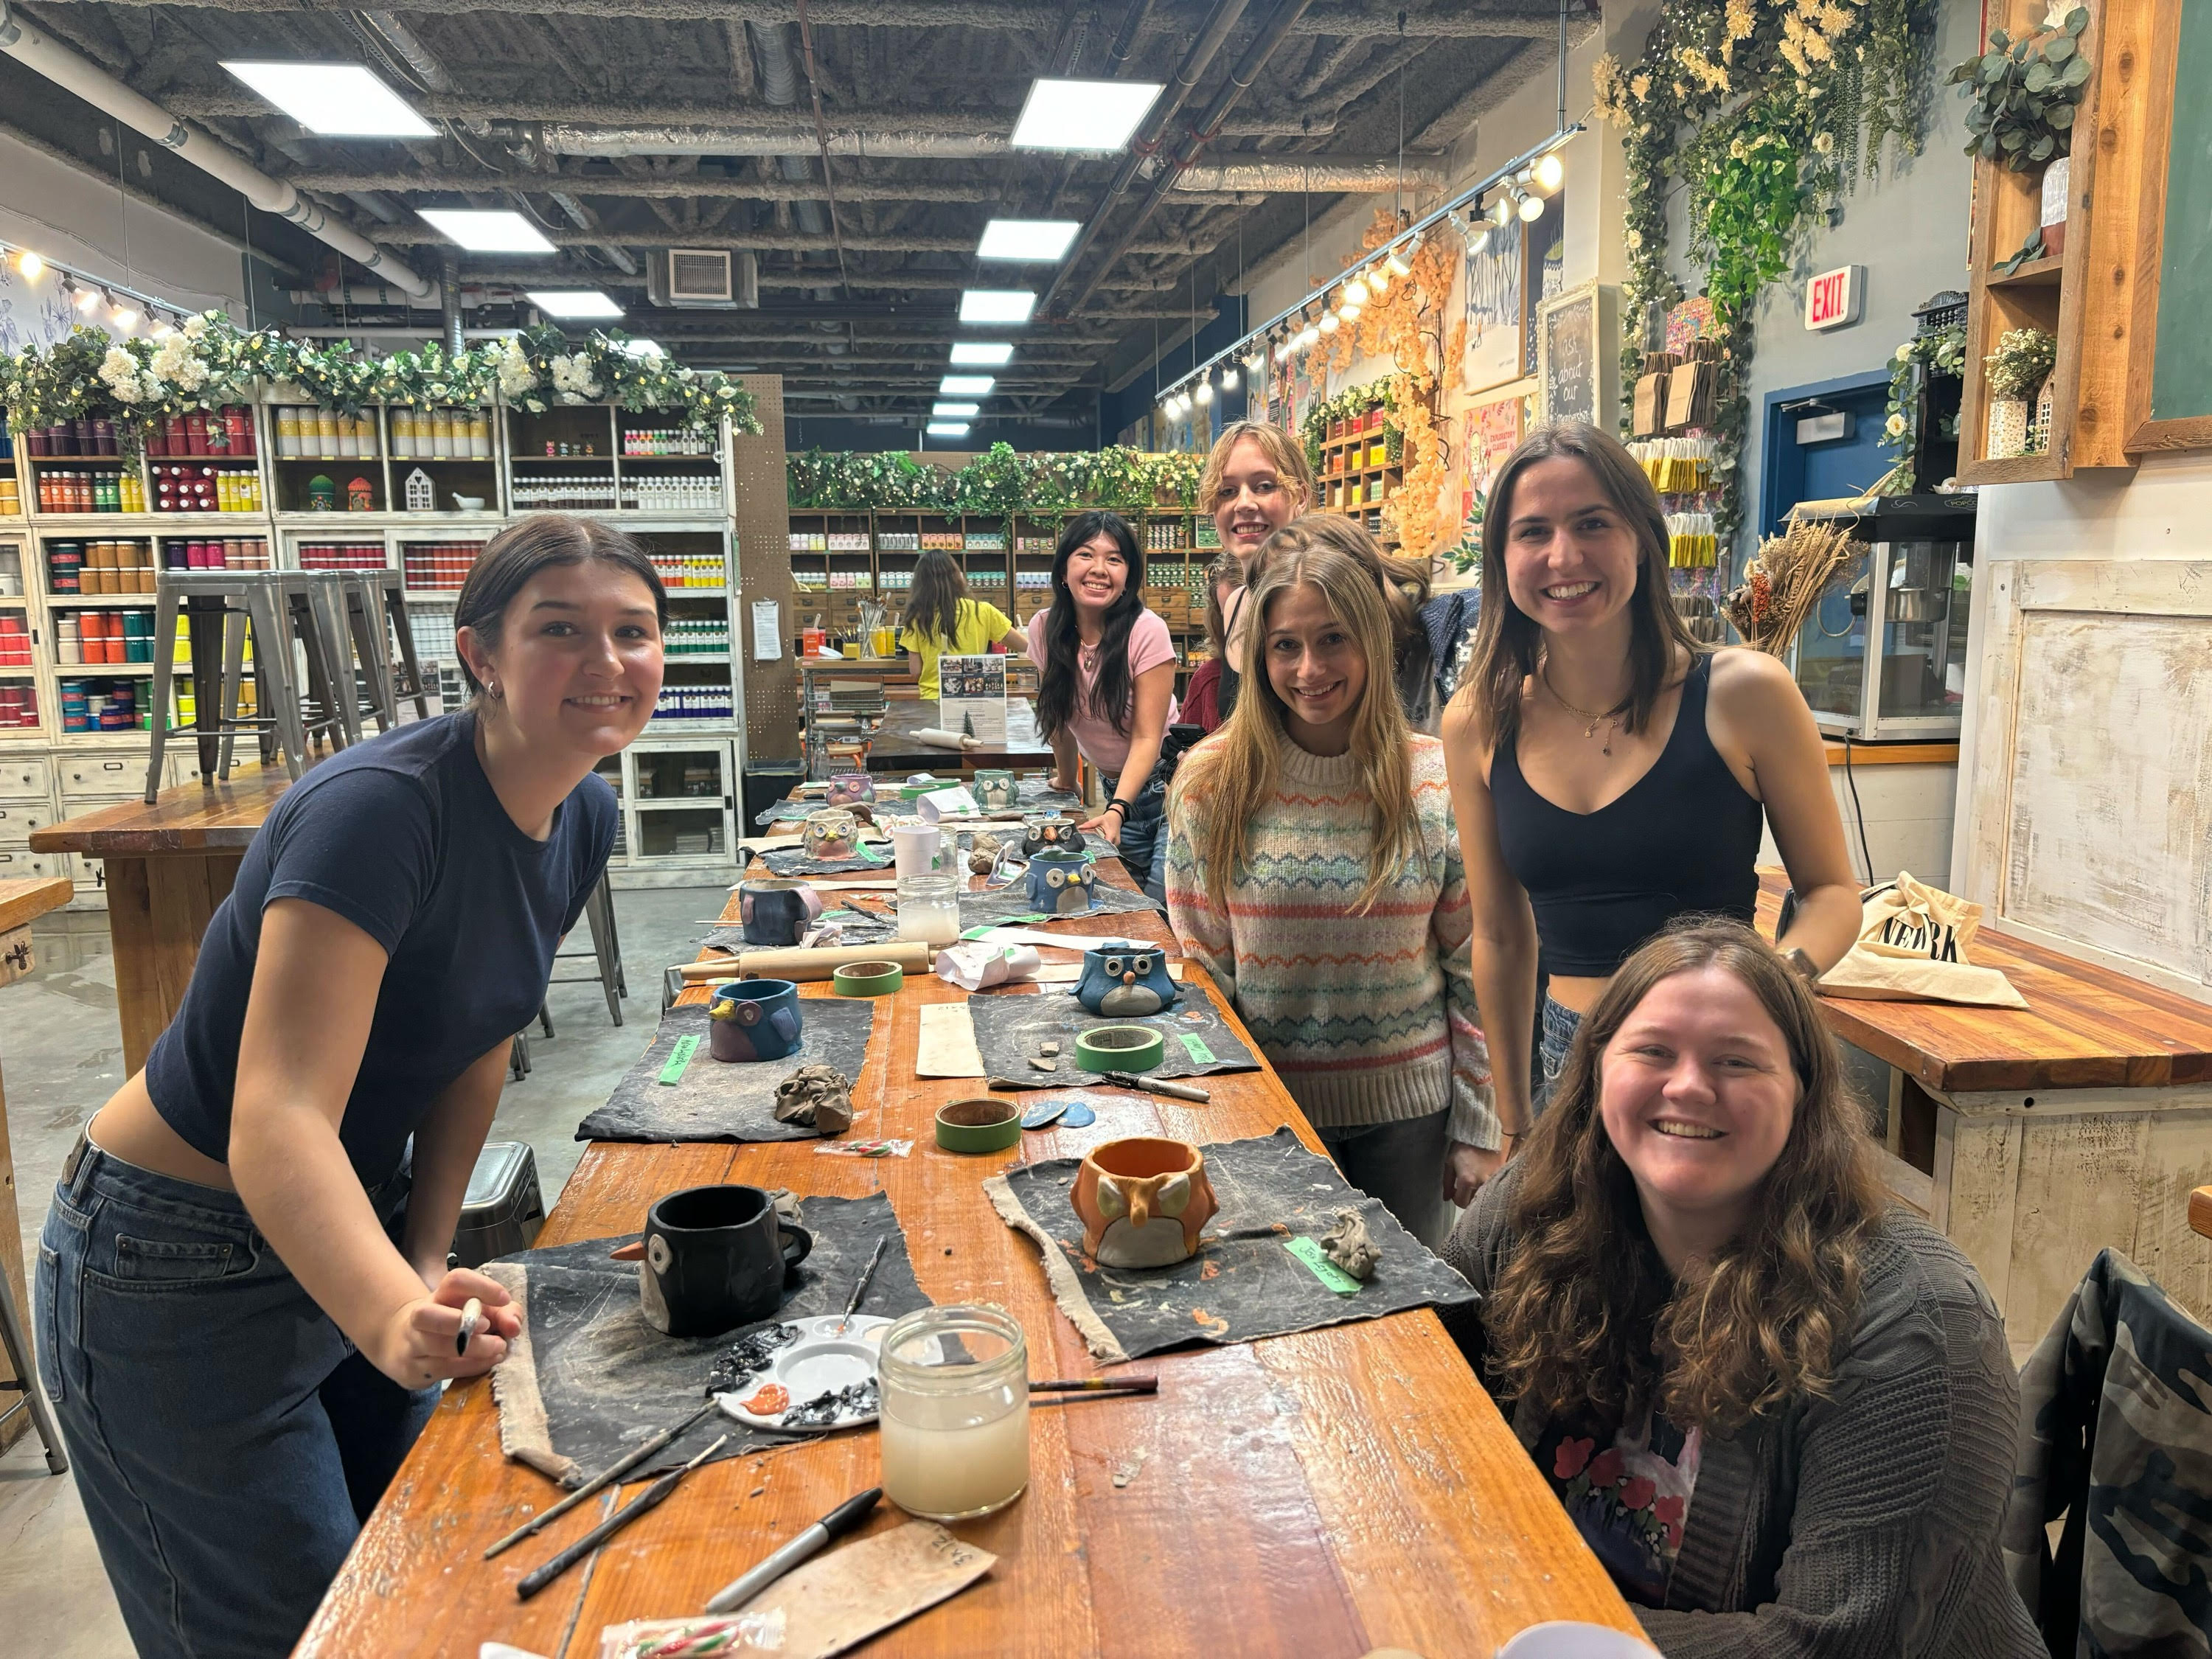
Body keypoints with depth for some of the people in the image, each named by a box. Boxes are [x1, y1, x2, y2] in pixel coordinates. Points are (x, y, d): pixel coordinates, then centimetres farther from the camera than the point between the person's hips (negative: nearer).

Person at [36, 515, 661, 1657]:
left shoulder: (585, 817, -5)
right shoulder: (380, 809, -31)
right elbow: (277, 1122, -39)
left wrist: (427, 1261, -5)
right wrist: (393, 1321, -56)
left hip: (354, 1231, 8)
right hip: (180, 1271, -7)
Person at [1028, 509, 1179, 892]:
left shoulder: (1147, 632, -18)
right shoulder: (1045, 630, -5)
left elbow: (1147, 737, -20)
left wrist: (1117, 810, -31)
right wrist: (1065, 780, 17)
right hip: (1116, 786, 4)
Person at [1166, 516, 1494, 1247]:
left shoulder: (1436, 778, -6)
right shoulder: (1213, 780, -7)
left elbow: (1474, 967, -1)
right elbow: (1199, 965, -2)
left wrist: (1482, 1131, -1)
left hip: (1407, 1106, 1)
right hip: (1268, 1103, 0)